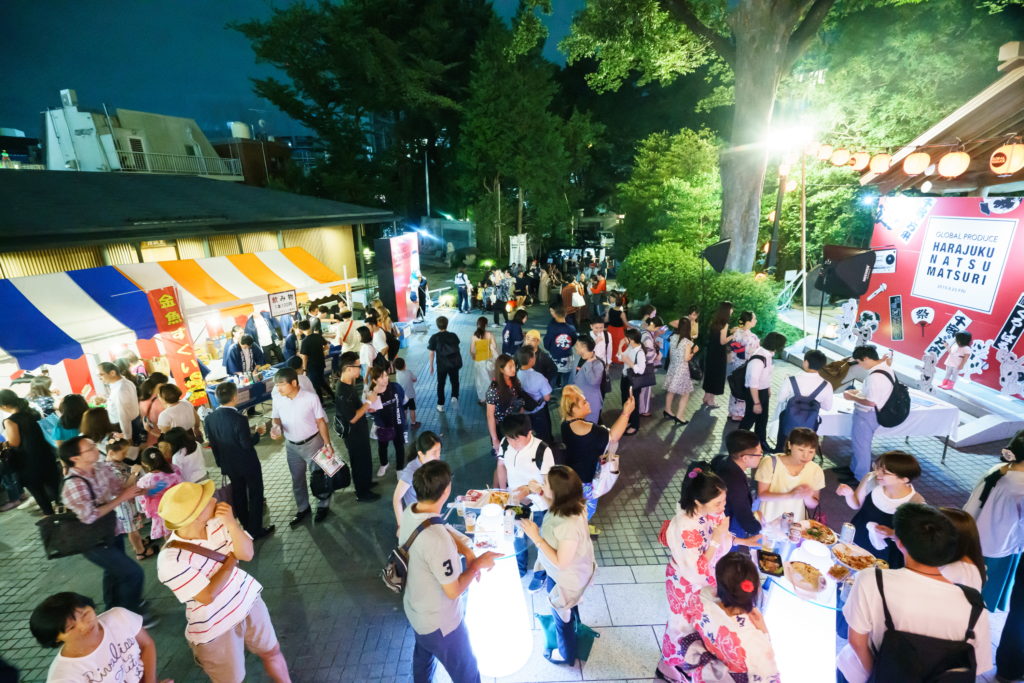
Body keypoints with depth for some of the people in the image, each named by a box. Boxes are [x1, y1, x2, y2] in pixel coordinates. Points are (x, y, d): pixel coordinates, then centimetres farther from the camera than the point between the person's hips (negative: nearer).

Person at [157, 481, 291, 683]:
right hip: (214, 628, -4)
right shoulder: (171, 561, -28)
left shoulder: (217, 522, -15)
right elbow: (208, 596, -26)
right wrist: (231, 559, -16)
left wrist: (231, 524, -28)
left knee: (272, 651, 22)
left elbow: (247, 554, -14)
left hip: (248, 601, 5)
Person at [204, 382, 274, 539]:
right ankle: (255, 530, 19)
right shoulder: (239, 418, -29)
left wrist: (220, 461, 14)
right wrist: (257, 433, -6)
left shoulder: (210, 418, -9)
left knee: (238, 494, 22)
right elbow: (247, 444, -24)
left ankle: (246, 526, 39)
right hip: (248, 464, -6)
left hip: (229, 465, 6)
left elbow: (213, 443, 2)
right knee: (255, 494, 11)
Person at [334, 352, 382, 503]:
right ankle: (362, 493, 29)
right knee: (360, 461, 10)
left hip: (359, 430, 9)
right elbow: (353, 418, -28)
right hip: (353, 433, -9)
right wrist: (369, 402, -23)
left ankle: (366, 483, 47)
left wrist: (367, 407, 0)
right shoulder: (343, 392, -31)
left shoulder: (349, 384, -2)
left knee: (365, 458, 26)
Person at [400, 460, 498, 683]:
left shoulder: (409, 512, -14)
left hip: (414, 609, 8)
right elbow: (454, 591, -28)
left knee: (423, 658, 34)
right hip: (439, 622, -7)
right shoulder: (436, 539, -41)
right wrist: (477, 564, -14)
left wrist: (467, 551, -8)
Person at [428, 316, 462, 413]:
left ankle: (441, 405, 20)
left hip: (442, 365, -1)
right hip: (454, 363, 1)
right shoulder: (453, 336, 1)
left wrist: (431, 366, 4)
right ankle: (454, 397, -6)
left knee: (441, 384, 14)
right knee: (455, 381, 18)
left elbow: (432, 353, -5)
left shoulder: (434, 337, -6)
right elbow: (457, 348, 9)